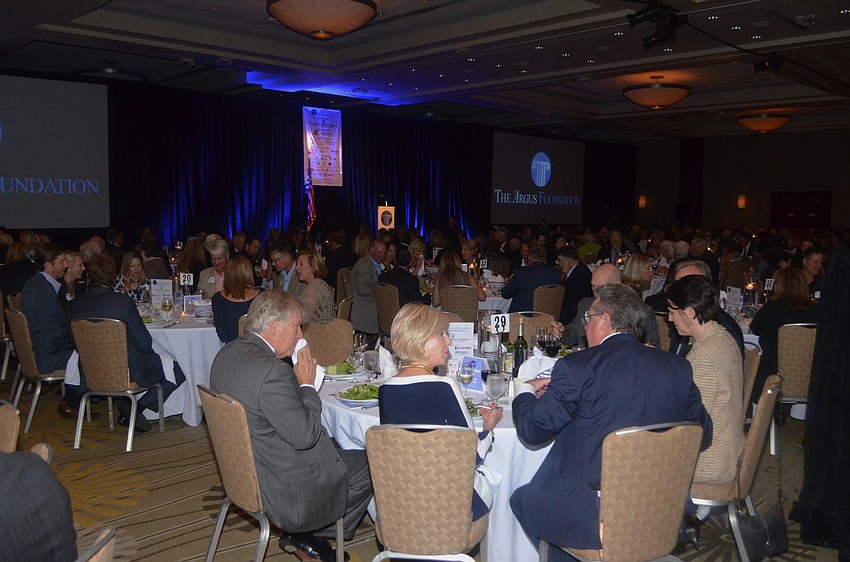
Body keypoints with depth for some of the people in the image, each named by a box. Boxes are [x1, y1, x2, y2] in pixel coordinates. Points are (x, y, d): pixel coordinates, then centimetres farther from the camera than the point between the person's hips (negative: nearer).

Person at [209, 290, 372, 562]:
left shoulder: (227, 353, 0)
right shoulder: (271, 370, -30)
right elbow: (305, 435, -24)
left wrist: (297, 382, 3)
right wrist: (307, 384, -12)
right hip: (281, 489, -10)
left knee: (334, 446, 22)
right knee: (367, 465, 4)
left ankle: (303, 531, 21)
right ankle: (310, 534, 17)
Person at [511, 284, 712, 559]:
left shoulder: (577, 366, -16)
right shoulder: (678, 368, -3)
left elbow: (531, 431, -10)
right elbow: (703, 435, 8)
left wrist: (525, 391, 11)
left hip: (589, 518, -5)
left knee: (521, 499, 22)